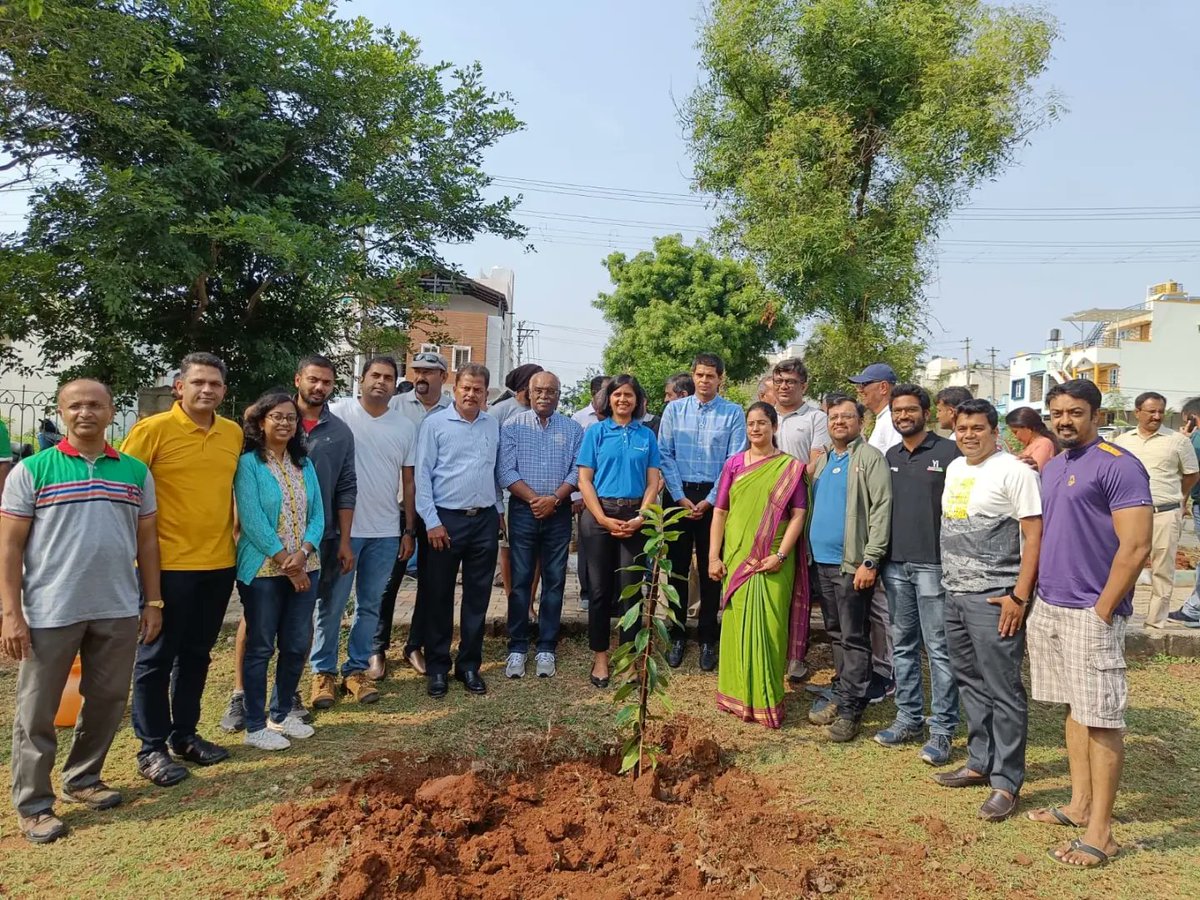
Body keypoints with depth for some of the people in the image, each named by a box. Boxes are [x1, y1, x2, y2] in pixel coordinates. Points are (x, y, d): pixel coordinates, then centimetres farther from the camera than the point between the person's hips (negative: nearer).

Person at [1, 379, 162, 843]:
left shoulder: (136, 471, 6)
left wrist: (153, 601, 8)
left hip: (118, 611, 3)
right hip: (50, 612, -3)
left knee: (108, 702, 14)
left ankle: (83, 778, 34)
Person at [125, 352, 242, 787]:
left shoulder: (234, 433, 6)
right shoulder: (153, 429, -10)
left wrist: (238, 538, 14)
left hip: (219, 563, 5)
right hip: (169, 563, -5)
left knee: (197, 654, 16)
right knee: (157, 657, 6)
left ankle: (184, 734, 31)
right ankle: (152, 748, 18)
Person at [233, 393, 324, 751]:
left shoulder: (305, 465, 10)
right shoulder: (249, 463, -7)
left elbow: (317, 515, 5)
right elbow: (252, 520, -14)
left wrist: (302, 553, -12)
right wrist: (286, 562, -15)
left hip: (304, 568, 5)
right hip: (263, 570, -5)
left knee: (297, 644, 11)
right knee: (260, 647, 3)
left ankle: (281, 714, 28)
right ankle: (255, 726, 15)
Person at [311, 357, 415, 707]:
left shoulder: (405, 427, 6)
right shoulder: (339, 412, -5)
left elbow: (408, 481, 10)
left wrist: (409, 530, 9)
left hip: (385, 532, 4)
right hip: (341, 527, -3)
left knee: (370, 606, 11)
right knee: (331, 605, 5)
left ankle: (356, 670, 23)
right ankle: (323, 671, 20)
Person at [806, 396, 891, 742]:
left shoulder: (870, 458, -8)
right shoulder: (823, 460, 15)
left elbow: (882, 509, -14)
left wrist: (870, 561, -19)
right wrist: (808, 551, 11)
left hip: (851, 564, -7)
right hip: (822, 560, 7)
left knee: (853, 638, -1)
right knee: (836, 633, 15)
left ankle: (850, 709, 5)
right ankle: (842, 694, 26)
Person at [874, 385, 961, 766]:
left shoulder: (949, 452, -4)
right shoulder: (890, 457, 13)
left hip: (934, 564, -6)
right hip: (896, 564, 6)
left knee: (939, 648, -1)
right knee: (902, 645, 12)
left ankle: (942, 730, 8)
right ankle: (909, 719, 24)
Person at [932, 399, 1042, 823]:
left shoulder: (1013, 472, -10)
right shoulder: (954, 468, 13)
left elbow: (1033, 536, -13)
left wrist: (1019, 596, -17)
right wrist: (949, 579, 16)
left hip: (994, 599, -8)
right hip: (955, 595, 8)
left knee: (1003, 691, 0)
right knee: (970, 683, 16)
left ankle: (1006, 782, 10)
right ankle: (980, 762, 30)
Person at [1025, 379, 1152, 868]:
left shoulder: (1117, 465, -12)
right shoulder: (1052, 467, 13)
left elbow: (1135, 547, -17)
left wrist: (1101, 612, -16)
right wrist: (1033, 595, 14)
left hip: (1090, 613, -8)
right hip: (1049, 608, 8)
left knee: (1101, 718, 0)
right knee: (1074, 710, 16)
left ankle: (1100, 831, 8)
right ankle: (1080, 805, 27)